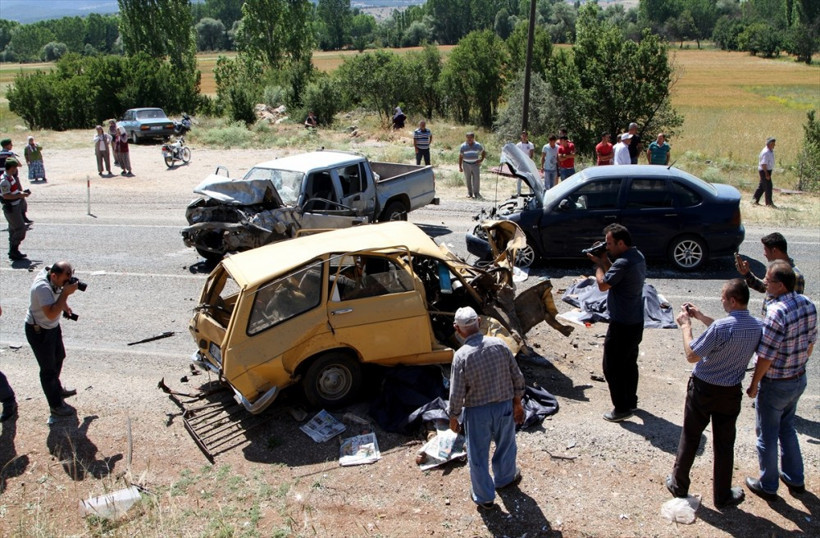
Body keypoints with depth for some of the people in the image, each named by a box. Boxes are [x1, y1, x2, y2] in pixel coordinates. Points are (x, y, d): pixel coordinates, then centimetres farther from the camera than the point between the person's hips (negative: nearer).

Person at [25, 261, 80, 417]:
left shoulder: (55, 279, -10)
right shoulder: (42, 287, -35)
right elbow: (51, 313, -43)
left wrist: (63, 304, -1)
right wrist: (66, 292, -41)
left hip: (52, 326, 9)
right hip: (38, 331, -9)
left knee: (59, 357, 27)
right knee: (48, 369, 4)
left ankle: (57, 388, 51)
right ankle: (56, 405, 19)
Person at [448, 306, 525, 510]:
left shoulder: (461, 356, -23)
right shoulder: (499, 344, -12)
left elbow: (457, 393, -17)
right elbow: (517, 377, -4)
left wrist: (453, 417, -1)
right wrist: (517, 403, 10)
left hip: (477, 412, -3)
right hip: (504, 406, 4)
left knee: (478, 456, 17)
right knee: (505, 446, 28)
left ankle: (484, 497, 32)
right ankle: (505, 478, 52)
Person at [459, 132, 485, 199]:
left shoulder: (478, 146, 0)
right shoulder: (463, 146, 0)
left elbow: (483, 153, 15)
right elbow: (460, 157, 5)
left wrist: (481, 160, 0)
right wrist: (460, 167, 2)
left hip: (475, 164, 0)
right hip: (466, 164, 0)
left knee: (476, 179, -8)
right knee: (468, 180, 3)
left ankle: (477, 193, -1)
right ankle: (469, 193, 13)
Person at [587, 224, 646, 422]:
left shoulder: (623, 263, -25)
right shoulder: (638, 257, 7)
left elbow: (603, 284, -23)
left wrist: (599, 263, -9)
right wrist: (604, 261, 3)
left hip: (622, 325, -10)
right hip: (636, 322, 10)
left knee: (612, 367, 1)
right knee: (629, 363, 22)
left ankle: (622, 409, 7)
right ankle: (631, 401, 34)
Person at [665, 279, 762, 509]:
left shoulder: (721, 327, -27)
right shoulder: (757, 327, -7)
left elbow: (691, 355, -19)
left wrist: (686, 325, -8)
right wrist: (702, 317, 13)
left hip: (703, 389, -4)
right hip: (731, 393, 4)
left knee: (689, 438, 14)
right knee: (724, 444, 16)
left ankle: (679, 484, 28)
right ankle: (722, 495, 27)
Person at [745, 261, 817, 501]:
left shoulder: (777, 313, -30)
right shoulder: (808, 305, -5)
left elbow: (765, 356, -24)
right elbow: (810, 343, 7)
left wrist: (754, 384, -11)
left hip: (775, 384, -8)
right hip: (799, 380, 8)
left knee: (767, 436, 11)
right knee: (787, 428, 26)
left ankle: (768, 486, 27)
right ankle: (795, 479, 39)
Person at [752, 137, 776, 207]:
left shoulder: (771, 151, 11)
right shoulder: (766, 152, -20)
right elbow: (763, 164, -23)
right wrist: (767, 174, -25)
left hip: (768, 170, 10)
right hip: (764, 171, -10)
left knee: (761, 186, 14)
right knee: (768, 186, -7)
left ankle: (755, 200, 22)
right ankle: (769, 202, -2)